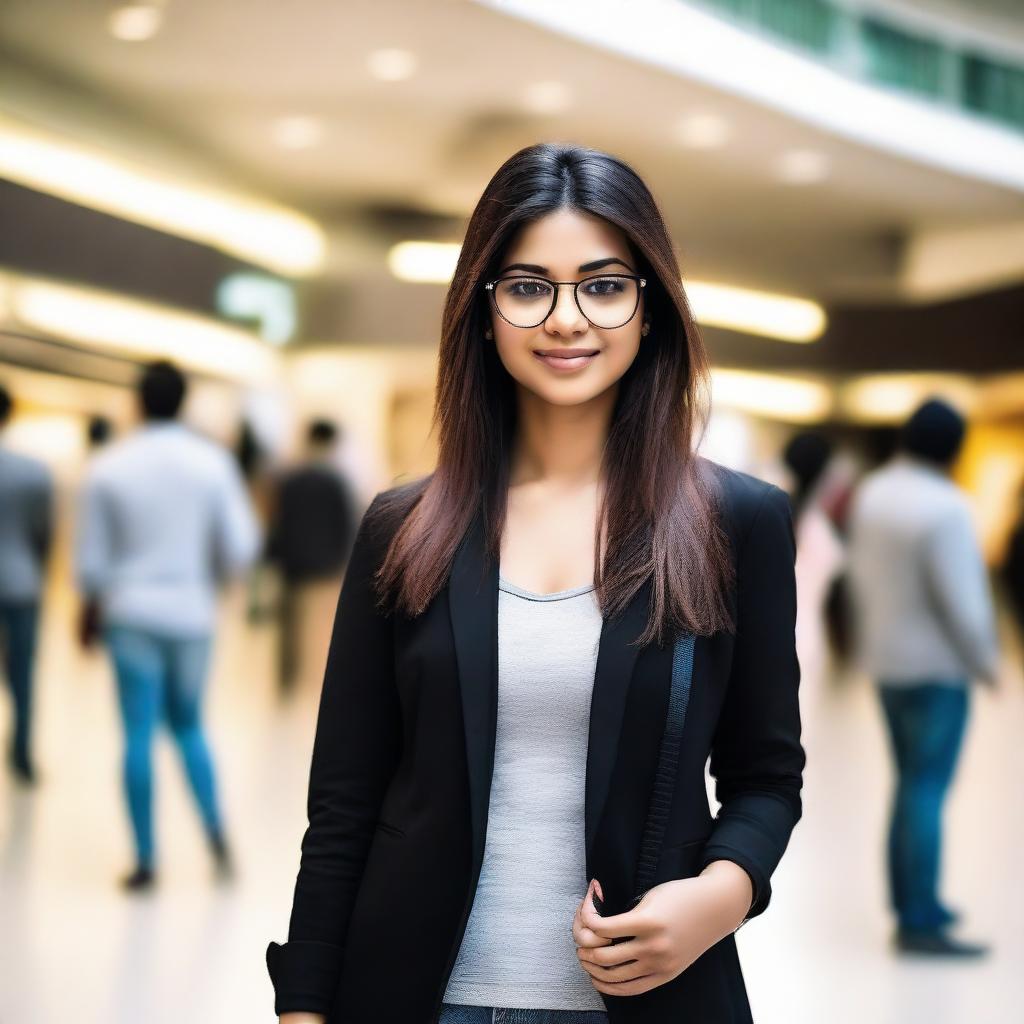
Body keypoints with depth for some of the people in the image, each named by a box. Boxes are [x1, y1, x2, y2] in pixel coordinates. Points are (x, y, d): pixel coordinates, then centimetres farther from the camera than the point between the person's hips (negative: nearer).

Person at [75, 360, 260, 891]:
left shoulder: (107, 467, -4)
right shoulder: (213, 462, -5)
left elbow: (92, 557, 0)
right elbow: (240, 547, -5)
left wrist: (92, 607, 18)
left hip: (131, 613, -1)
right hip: (191, 613, 1)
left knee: (139, 732, 3)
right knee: (188, 725, 16)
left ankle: (146, 858, 2)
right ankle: (216, 837, 3)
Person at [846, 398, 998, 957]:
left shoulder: (872, 493, 4)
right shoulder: (943, 508, -22)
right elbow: (959, 599, -22)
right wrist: (985, 662, -8)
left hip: (889, 661, 9)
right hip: (935, 666, -9)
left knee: (913, 783, 17)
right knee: (928, 792, -6)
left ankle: (911, 900, 24)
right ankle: (919, 924, -5)